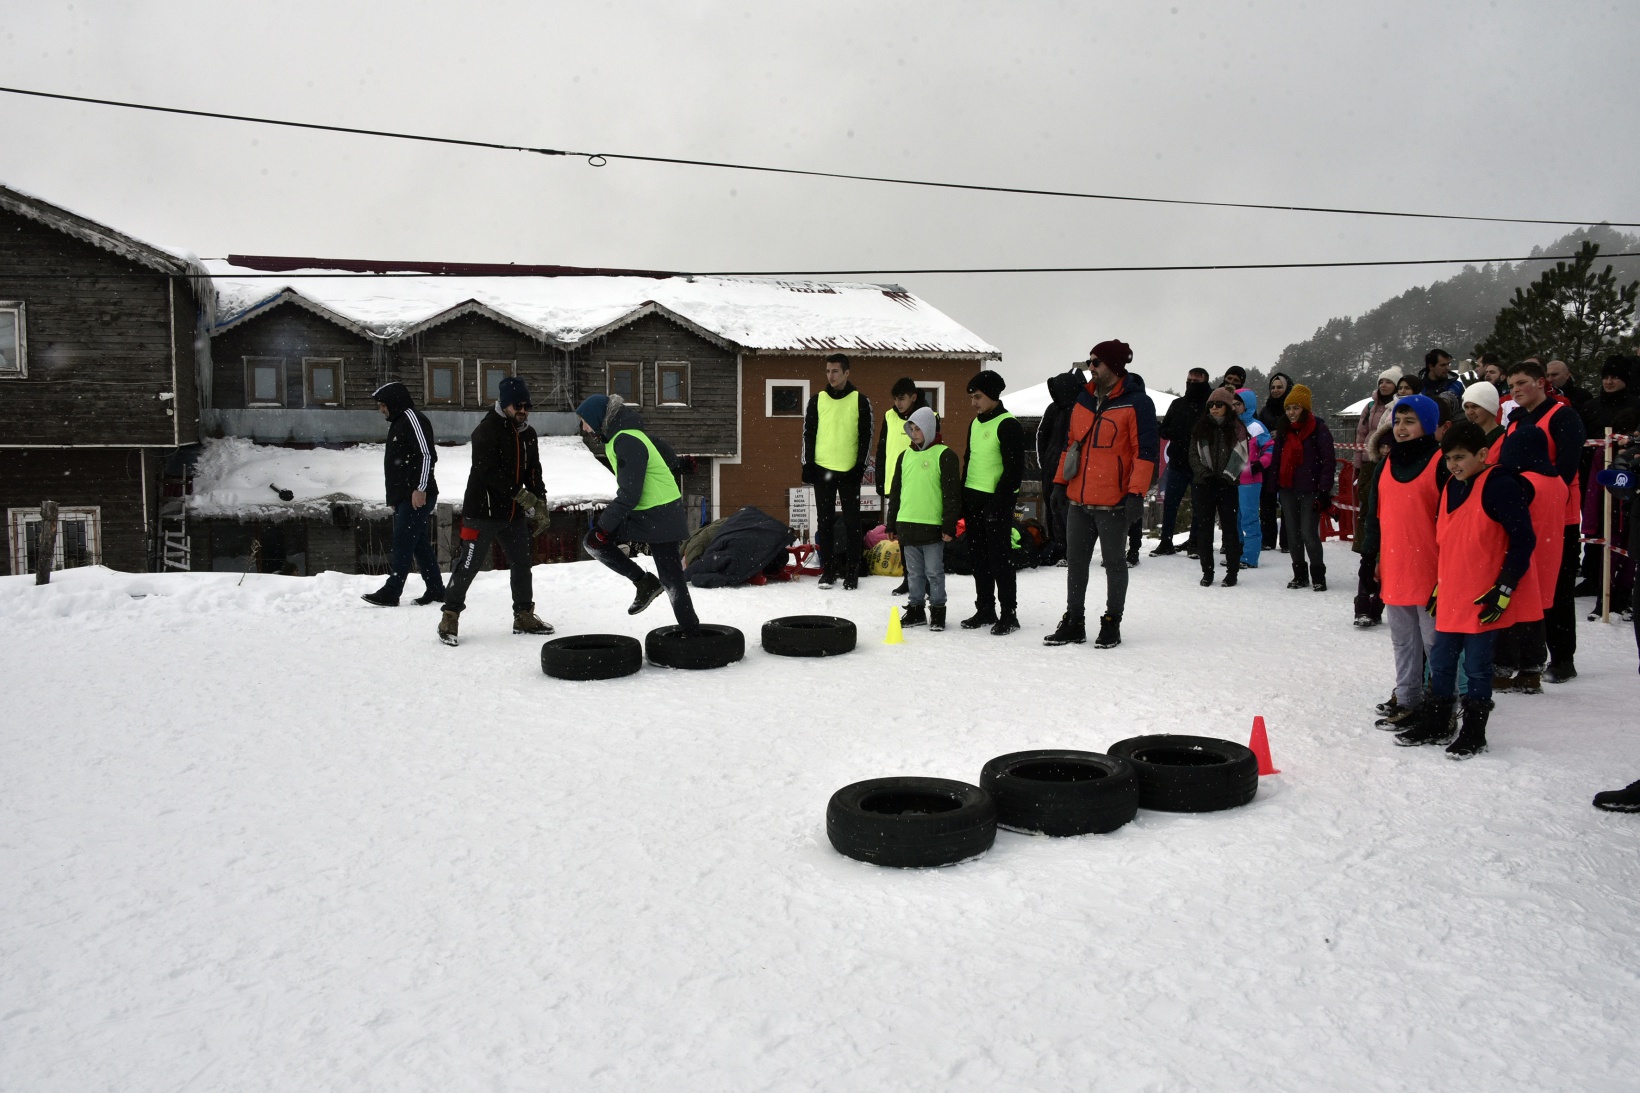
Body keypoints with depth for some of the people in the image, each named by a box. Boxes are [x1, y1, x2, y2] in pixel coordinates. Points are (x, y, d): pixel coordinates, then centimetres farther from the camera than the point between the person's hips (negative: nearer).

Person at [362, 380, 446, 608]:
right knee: (419, 544, 10)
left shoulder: (412, 418, -10)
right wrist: (394, 497, 20)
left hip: (417, 496, -10)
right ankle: (435, 590, 14)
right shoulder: (398, 423, 22)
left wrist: (420, 489, -22)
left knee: (403, 543, -9)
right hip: (403, 496, 10)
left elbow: (427, 454, -19)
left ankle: (391, 592, -9)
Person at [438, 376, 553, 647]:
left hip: (514, 512, 8)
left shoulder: (528, 433, 9)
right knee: (469, 564, -4)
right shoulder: (487, 430, -15)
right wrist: (520, 493, -25)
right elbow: (488, 471, -24)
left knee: (522, 562, 12)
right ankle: (450, 617, 8)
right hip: (483, 511, -7)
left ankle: (524, 616, 25)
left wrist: (540, 503, 1)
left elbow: (534, 471, 12)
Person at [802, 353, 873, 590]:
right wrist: (808, 465, 1)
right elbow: (808, 433, 8)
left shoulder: (860, 401, 1)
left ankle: (852, 571, 8)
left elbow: (866, 436, 1)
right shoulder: (817, 400, 6)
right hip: (822, 470, 2)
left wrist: (860, 466, -6)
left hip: (850, 472, -2)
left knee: (852, 522, 2)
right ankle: (828, 569, 13)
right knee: (825, 521, 5)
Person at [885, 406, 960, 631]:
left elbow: (952, 494, -7)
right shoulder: (905, 456, 13)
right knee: (914, 572, 13)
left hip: (932, 527, -6)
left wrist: (949, 526, -12)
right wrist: (892, 524, 17)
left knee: (934, 571, 2)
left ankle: (937, 610, 13)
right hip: (907, 525, 6)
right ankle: (916, 609, 22)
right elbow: (895, 492, 19)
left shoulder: (944, 456, -5)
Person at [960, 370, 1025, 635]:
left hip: (996, 501, -8)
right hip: (973, 499, 8)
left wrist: (998, 501, -19)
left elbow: (1014, 469, -16)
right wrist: (963, 498, 16)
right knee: (978, 557, 11)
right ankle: (985, 610, 21)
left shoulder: (1008, 425, -12)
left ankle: (1009, 614, 3)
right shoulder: (975, 424, 15)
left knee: (999, 558, -4)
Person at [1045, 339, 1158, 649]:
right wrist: (1060, 481, 15)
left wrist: (1136, 492, -19)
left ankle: (1112, 624, 17)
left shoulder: (1136, 404, -8)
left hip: (1113, 503, -7)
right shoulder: (1083, 401, 12)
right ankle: (1073, 623, 22)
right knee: (1075, 562, 12)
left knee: (1113, 562, 6)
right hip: (1079, 499, 7)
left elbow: (1145, 451, -12)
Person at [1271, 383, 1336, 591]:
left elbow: (1328, 463, -8)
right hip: (1288, 490, 6)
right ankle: (1300, 574, 20)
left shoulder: (1319, 430, -6)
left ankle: (1318, 576, 6)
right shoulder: (1284, 431, 12)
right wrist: (1273, 488, 8)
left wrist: (1324, 492, -14)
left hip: (1310, 491, -6)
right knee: (1293, 534, 9)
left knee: (1309, 533, -8)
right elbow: (1276, 460, 15)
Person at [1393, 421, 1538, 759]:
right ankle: (1435, 724, 27)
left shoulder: (1500, 487, -13)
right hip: (1451, 596, 7)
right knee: (1440, 661, 14)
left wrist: (1505, 587, -15)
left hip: (1484, 600, -7)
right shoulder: (1450, 488, 10)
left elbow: (1523, 539, -14)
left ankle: (1474, 735, 15)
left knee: (1476, 665, 3)